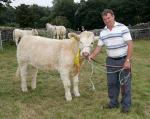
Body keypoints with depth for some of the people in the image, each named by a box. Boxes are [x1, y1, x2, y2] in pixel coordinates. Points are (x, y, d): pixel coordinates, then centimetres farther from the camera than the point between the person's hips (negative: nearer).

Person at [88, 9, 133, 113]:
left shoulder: (122, 28, -11)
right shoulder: (103, 33, 5)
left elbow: (130, 45, -14)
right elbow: (99, 47, 12)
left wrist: (128, 60, -20)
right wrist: (92, 56, -5)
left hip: (123, 60, -5)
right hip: (110, 61, 5)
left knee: (125, 84, 3)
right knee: (112, 83, 12)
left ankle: (126, 105, 17)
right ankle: (113, 103, 27)